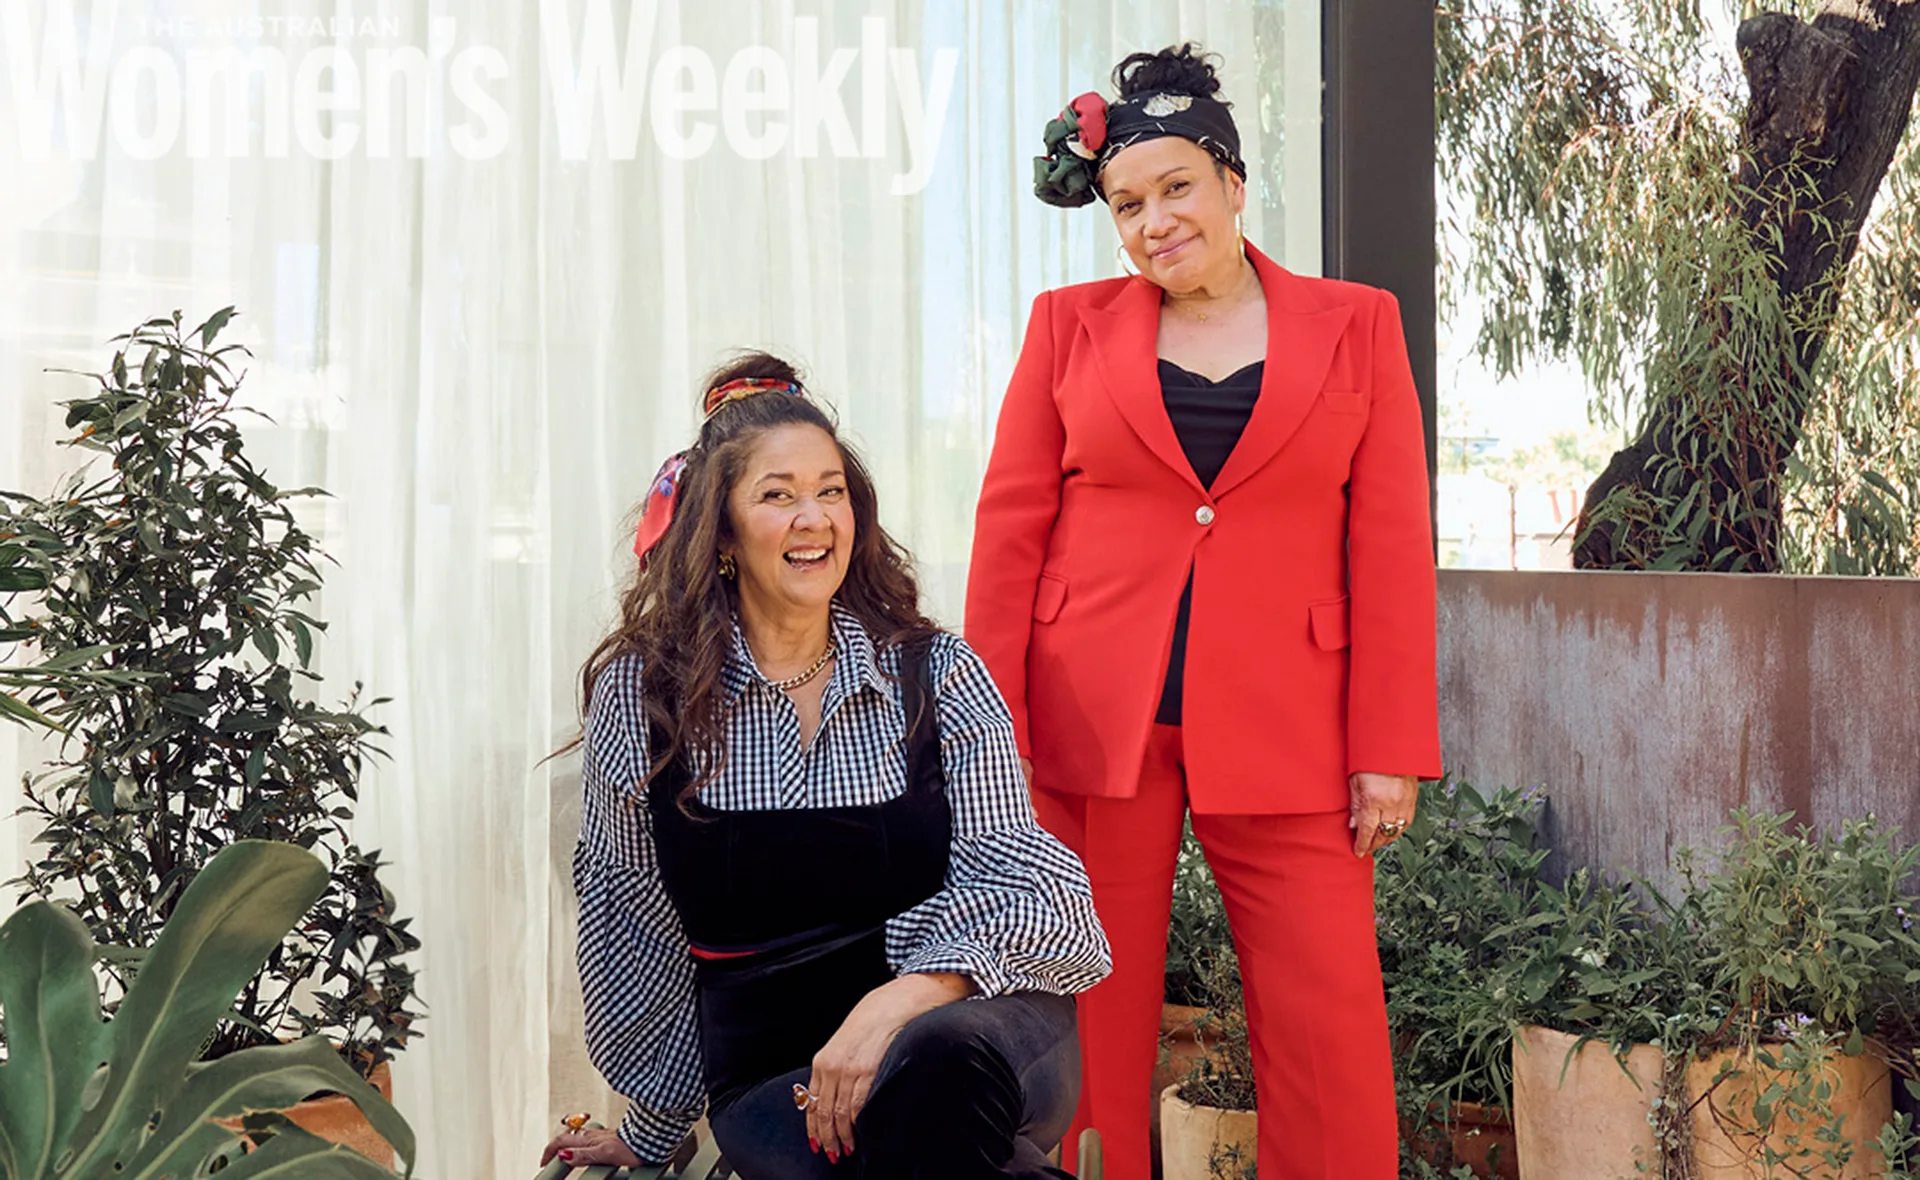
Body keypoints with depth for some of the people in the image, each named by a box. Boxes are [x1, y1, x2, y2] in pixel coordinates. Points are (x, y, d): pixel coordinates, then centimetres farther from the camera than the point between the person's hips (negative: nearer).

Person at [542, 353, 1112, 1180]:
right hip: (772, 1070, 1)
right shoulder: (642, 696, 3)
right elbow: (631, 926, 14)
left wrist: (905, 999, -26)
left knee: (940, 1056, -37)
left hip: (973, 1023, 0)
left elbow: (1018, 881, -6)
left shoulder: (939, 675, 2)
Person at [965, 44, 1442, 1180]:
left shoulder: (1357, 325, 6)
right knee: (1090, 1022, 6)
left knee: (1332, 1028, 0)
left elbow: (1392, 545, 3)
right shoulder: (1070, 324, 7)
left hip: (1282, 733, 0)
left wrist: (1390, 750, -2)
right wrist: (992, 734, -2)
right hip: (1091, 726, 0)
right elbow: (1011, 529, 4)